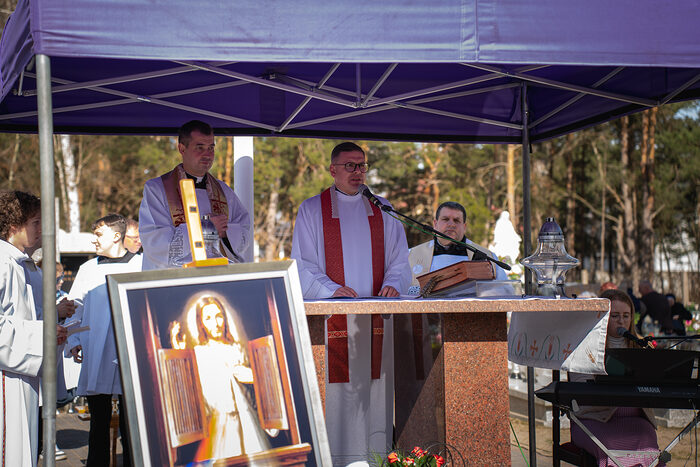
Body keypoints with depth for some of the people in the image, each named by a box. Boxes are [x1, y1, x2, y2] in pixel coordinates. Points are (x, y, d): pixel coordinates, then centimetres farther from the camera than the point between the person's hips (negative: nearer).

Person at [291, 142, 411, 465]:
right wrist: (331, 289, -18)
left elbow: (399, 260, 12)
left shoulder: (382, 211, 15)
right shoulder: (312, 210, 7)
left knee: (376, 388, 0)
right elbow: (302, 265, 0)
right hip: (332, 318, -2)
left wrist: (392, 284, -10)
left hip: (376, 317, 3)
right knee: (335, 389, -7)